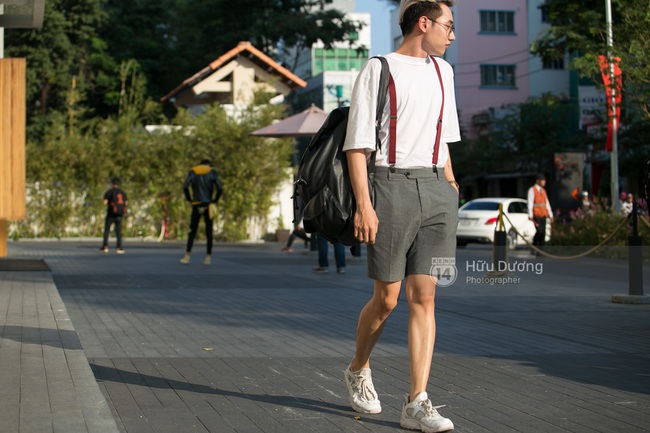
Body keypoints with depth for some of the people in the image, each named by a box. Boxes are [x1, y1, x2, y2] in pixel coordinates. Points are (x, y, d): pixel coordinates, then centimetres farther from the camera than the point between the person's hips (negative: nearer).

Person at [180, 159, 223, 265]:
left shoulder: (192, 172, 7)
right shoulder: (212, 172, 4)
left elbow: (185, 187, -7)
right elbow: (219, 189, -7)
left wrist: (190, 200, 1)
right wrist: (214, 201, 3)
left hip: (196, 205, 1)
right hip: (208, 204, 0)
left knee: (192, 230, 6)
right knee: (209, 230, 4)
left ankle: (187, 255, 2)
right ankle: (208, 257, 2)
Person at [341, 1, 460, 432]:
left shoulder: (443, 71, 18)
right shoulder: (379, 69, -2)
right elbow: (358, 143, -7)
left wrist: (450, 185, 20)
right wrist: (363, 204, -14)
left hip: (435, 189, 5)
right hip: (391, 186, -5)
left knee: (424, 297, -2)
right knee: (387, 298, 1)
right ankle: (358, 370, 27)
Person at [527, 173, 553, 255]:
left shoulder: (543, 190, 16)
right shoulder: (532, 190, -5)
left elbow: (547, 203, 18)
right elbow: (530, 203, -11)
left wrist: (550, 215, 13)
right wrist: (530, 215, -18)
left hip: (543, 215, 7)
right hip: (536, 215, -7)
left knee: (543, 233, 2)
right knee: (539, 231, -17)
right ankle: (533, 248, -2)